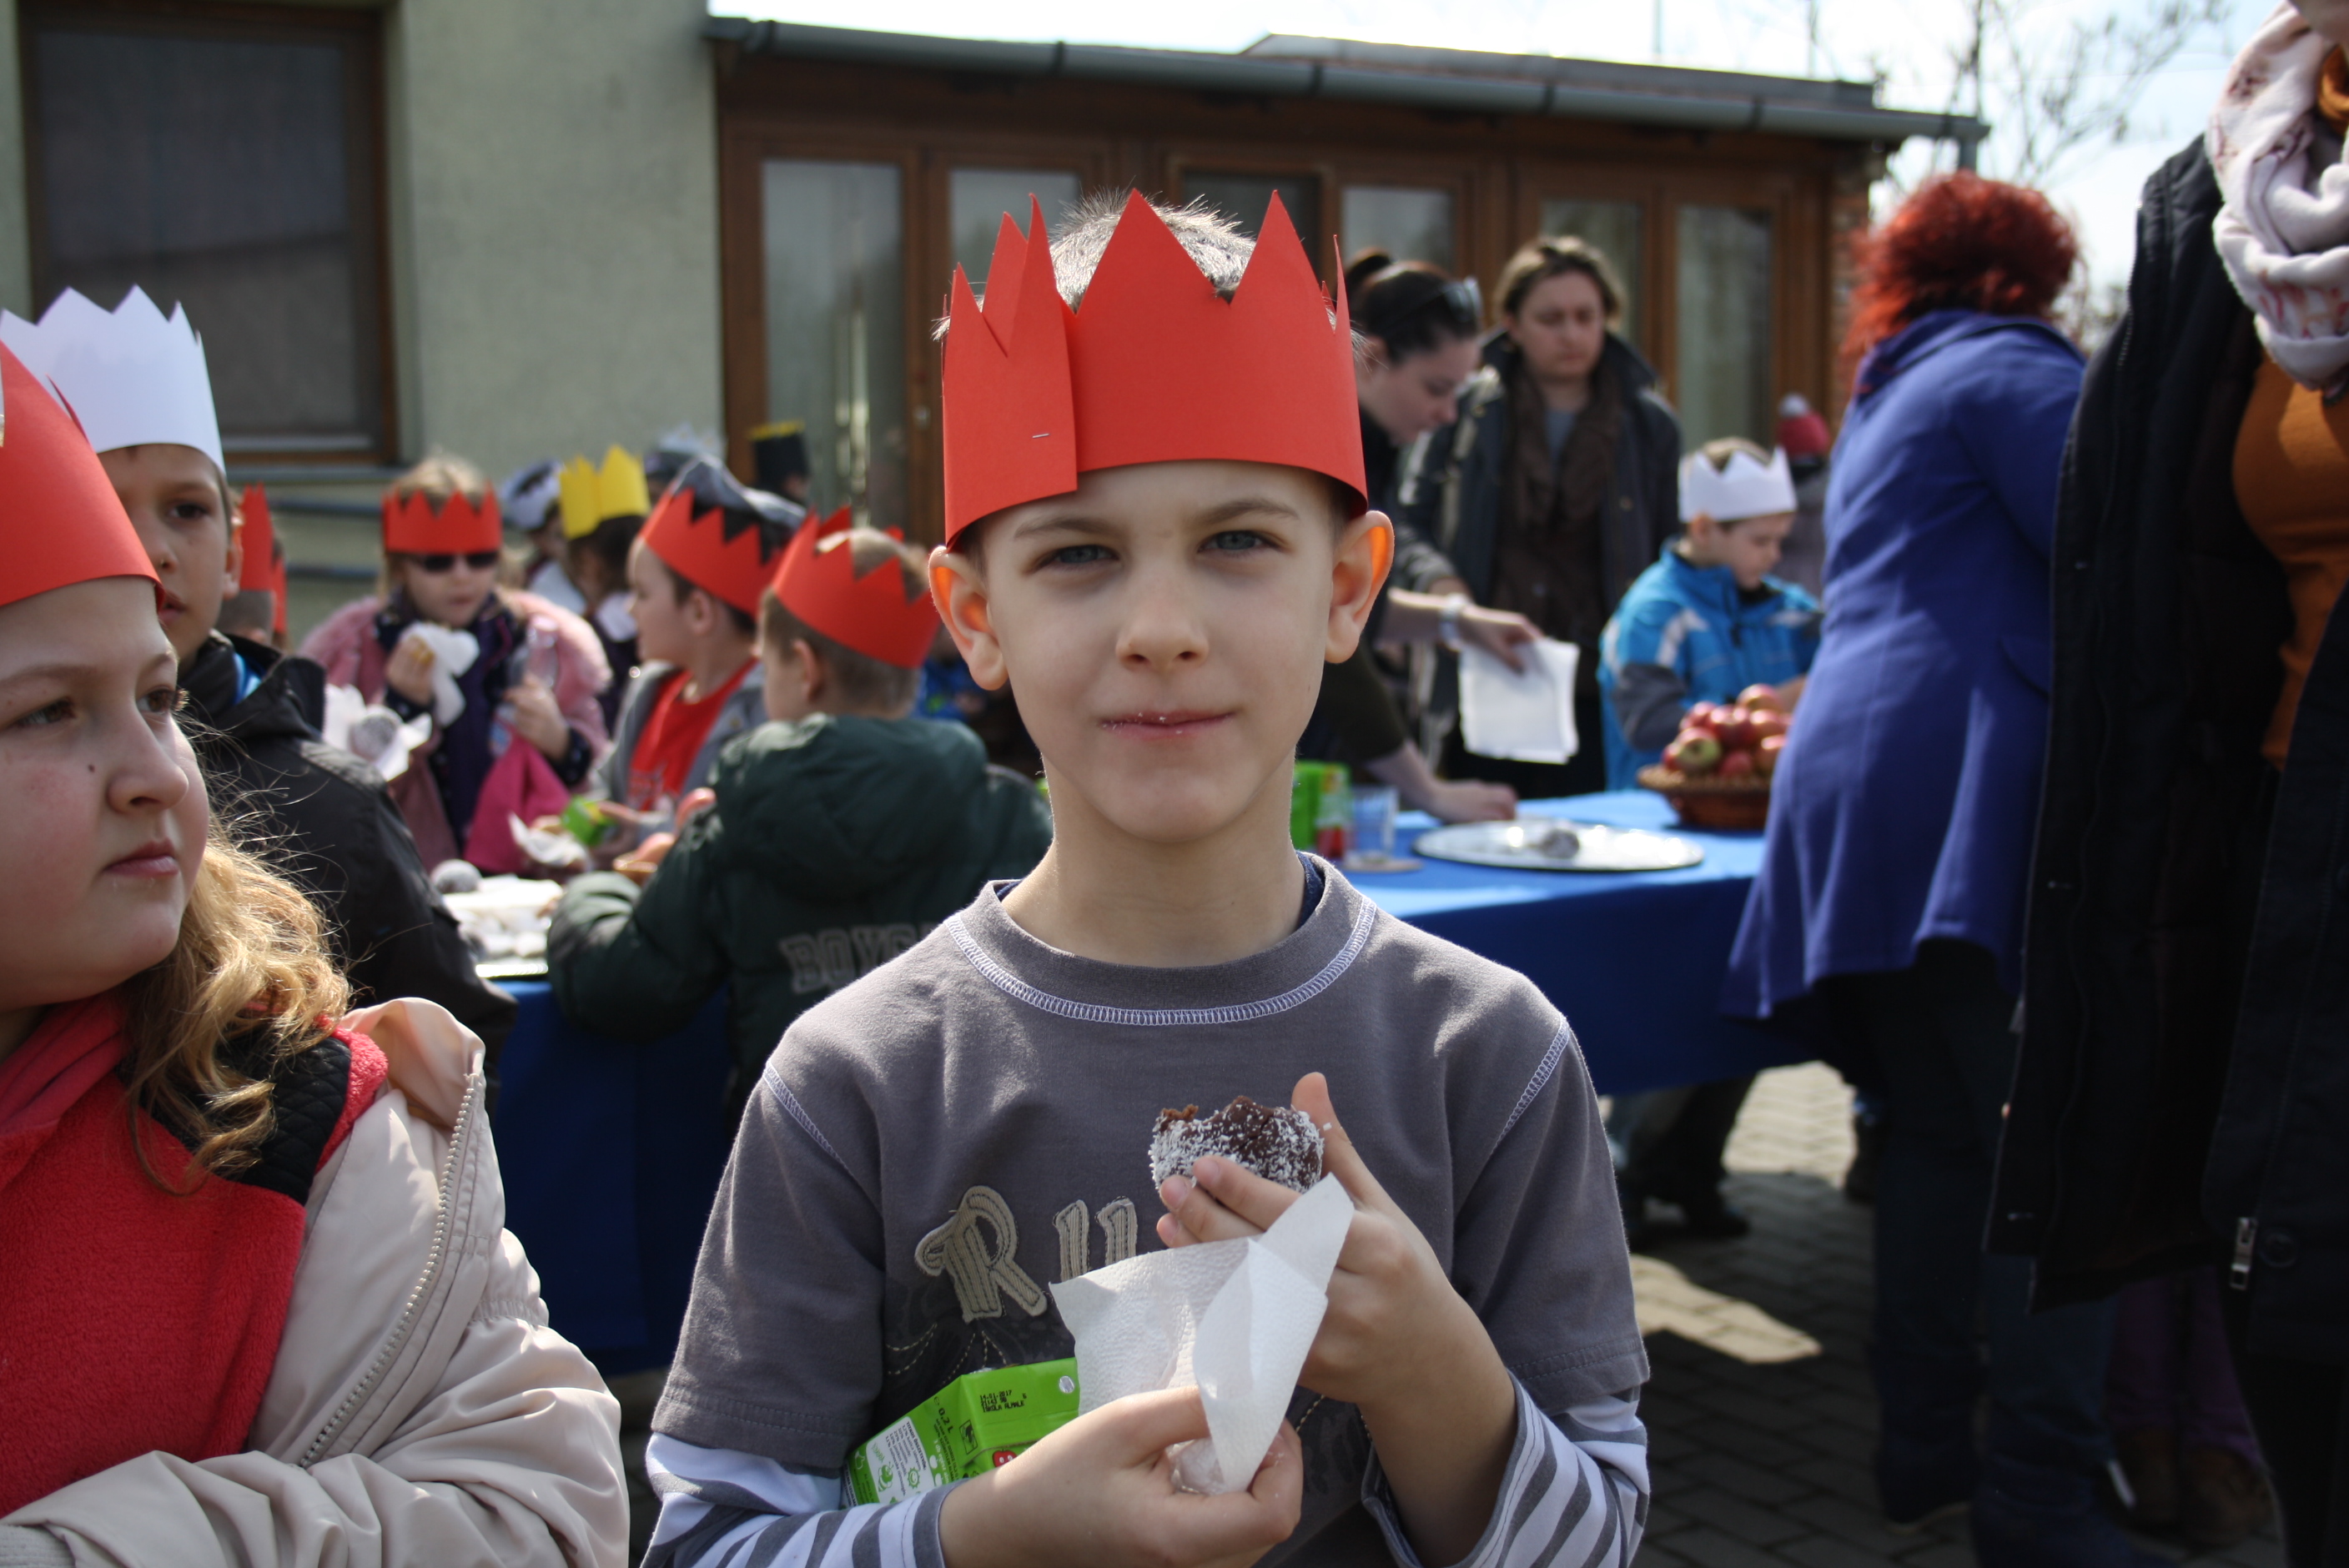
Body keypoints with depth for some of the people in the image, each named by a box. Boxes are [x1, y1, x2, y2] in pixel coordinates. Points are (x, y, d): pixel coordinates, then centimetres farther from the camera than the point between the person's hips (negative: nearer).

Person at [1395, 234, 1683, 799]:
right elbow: (1409, 519, 10)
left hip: (1598, 696, 0)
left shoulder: (1648, 424, 8)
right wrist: (1437, 582, -11)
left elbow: (1674, 556, 13)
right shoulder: (1466, 410, 4)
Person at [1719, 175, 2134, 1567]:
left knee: (1940, 1131, 12)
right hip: (1977, 796, -9)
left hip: (1858, 803, 9)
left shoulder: (1886, 401, 28)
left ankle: (1926, 1448, 15)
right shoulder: (2014, 369, 1)